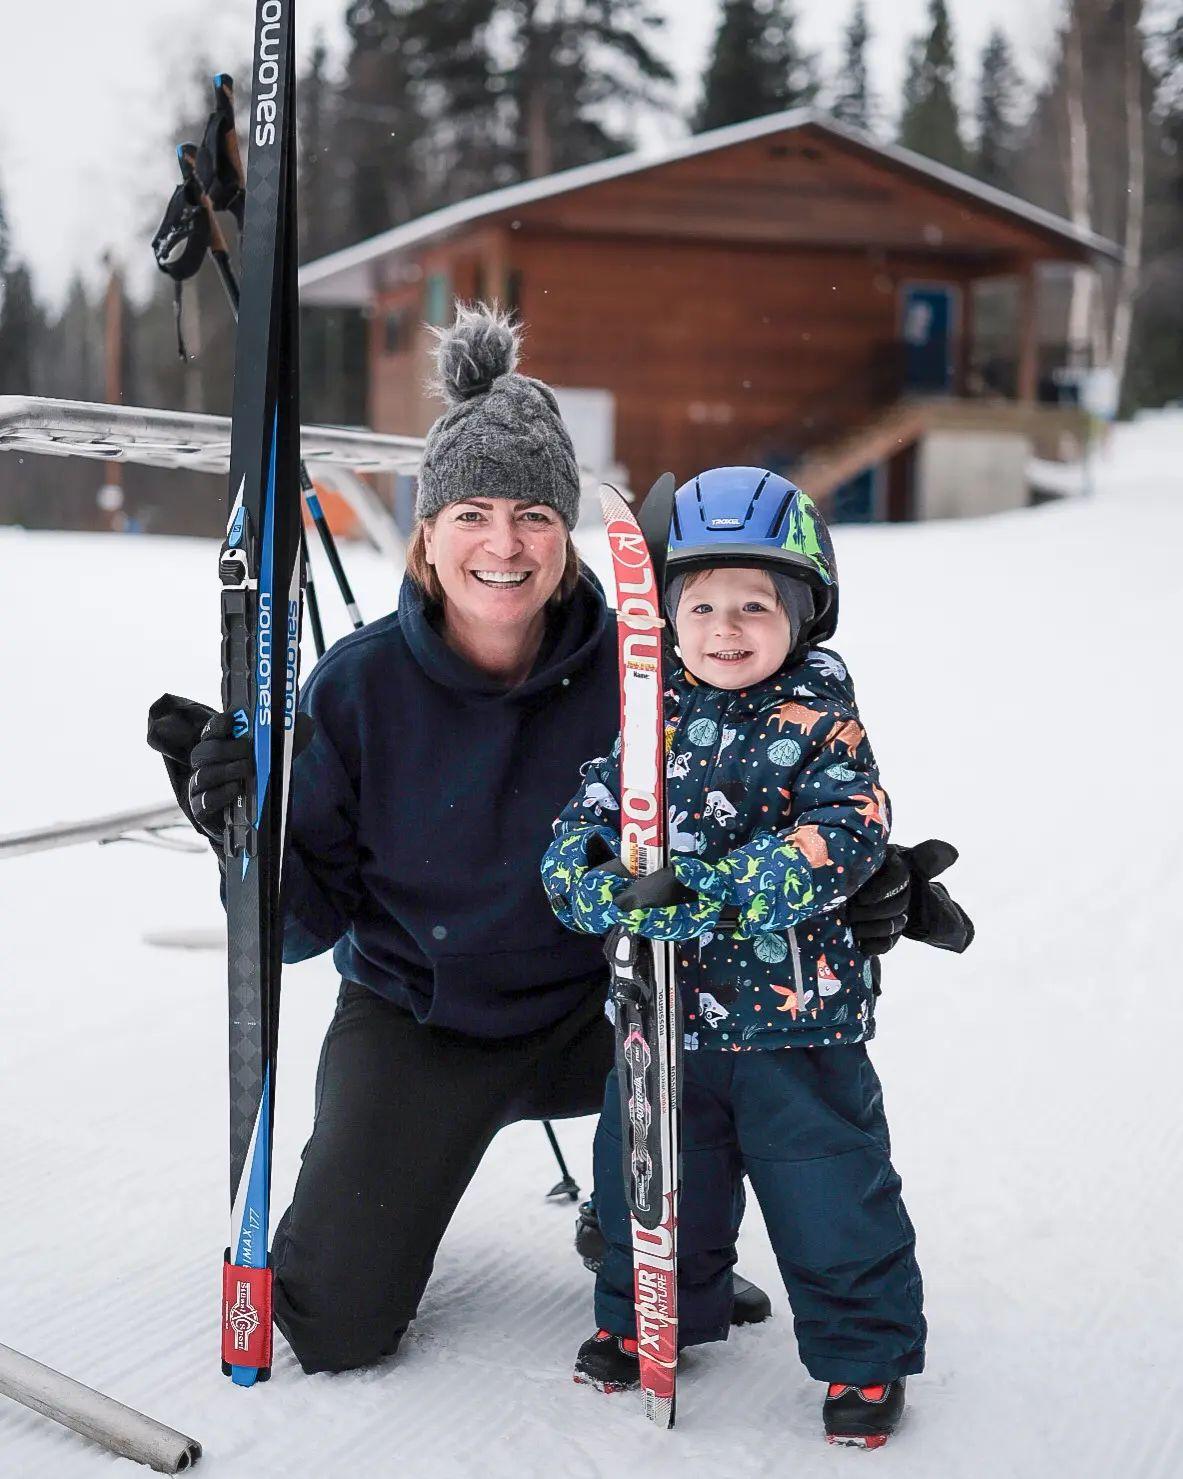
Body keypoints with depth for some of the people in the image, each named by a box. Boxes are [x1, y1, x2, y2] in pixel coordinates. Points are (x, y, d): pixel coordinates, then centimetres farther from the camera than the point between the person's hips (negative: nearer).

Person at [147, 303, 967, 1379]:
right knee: (335, 1327, -10)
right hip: (414, 1018, 0)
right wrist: (246, 835, -30)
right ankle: (367, 1178, 26)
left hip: (590, 1010, 1)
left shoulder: (630, 673, -14)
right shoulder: (358, 687, -14)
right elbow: (308, 918, -10)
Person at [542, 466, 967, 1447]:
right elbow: (582, 826, 1)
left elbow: (842, 840, -19)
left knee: (831, 1197, 5)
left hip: (797, 1018, -3)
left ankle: (867, 1355, 26)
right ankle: (650, 1318, 42)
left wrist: (710, 889, -29)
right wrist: (606, 890, -22)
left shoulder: (822, 723, -7)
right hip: (665, 1010, 4)